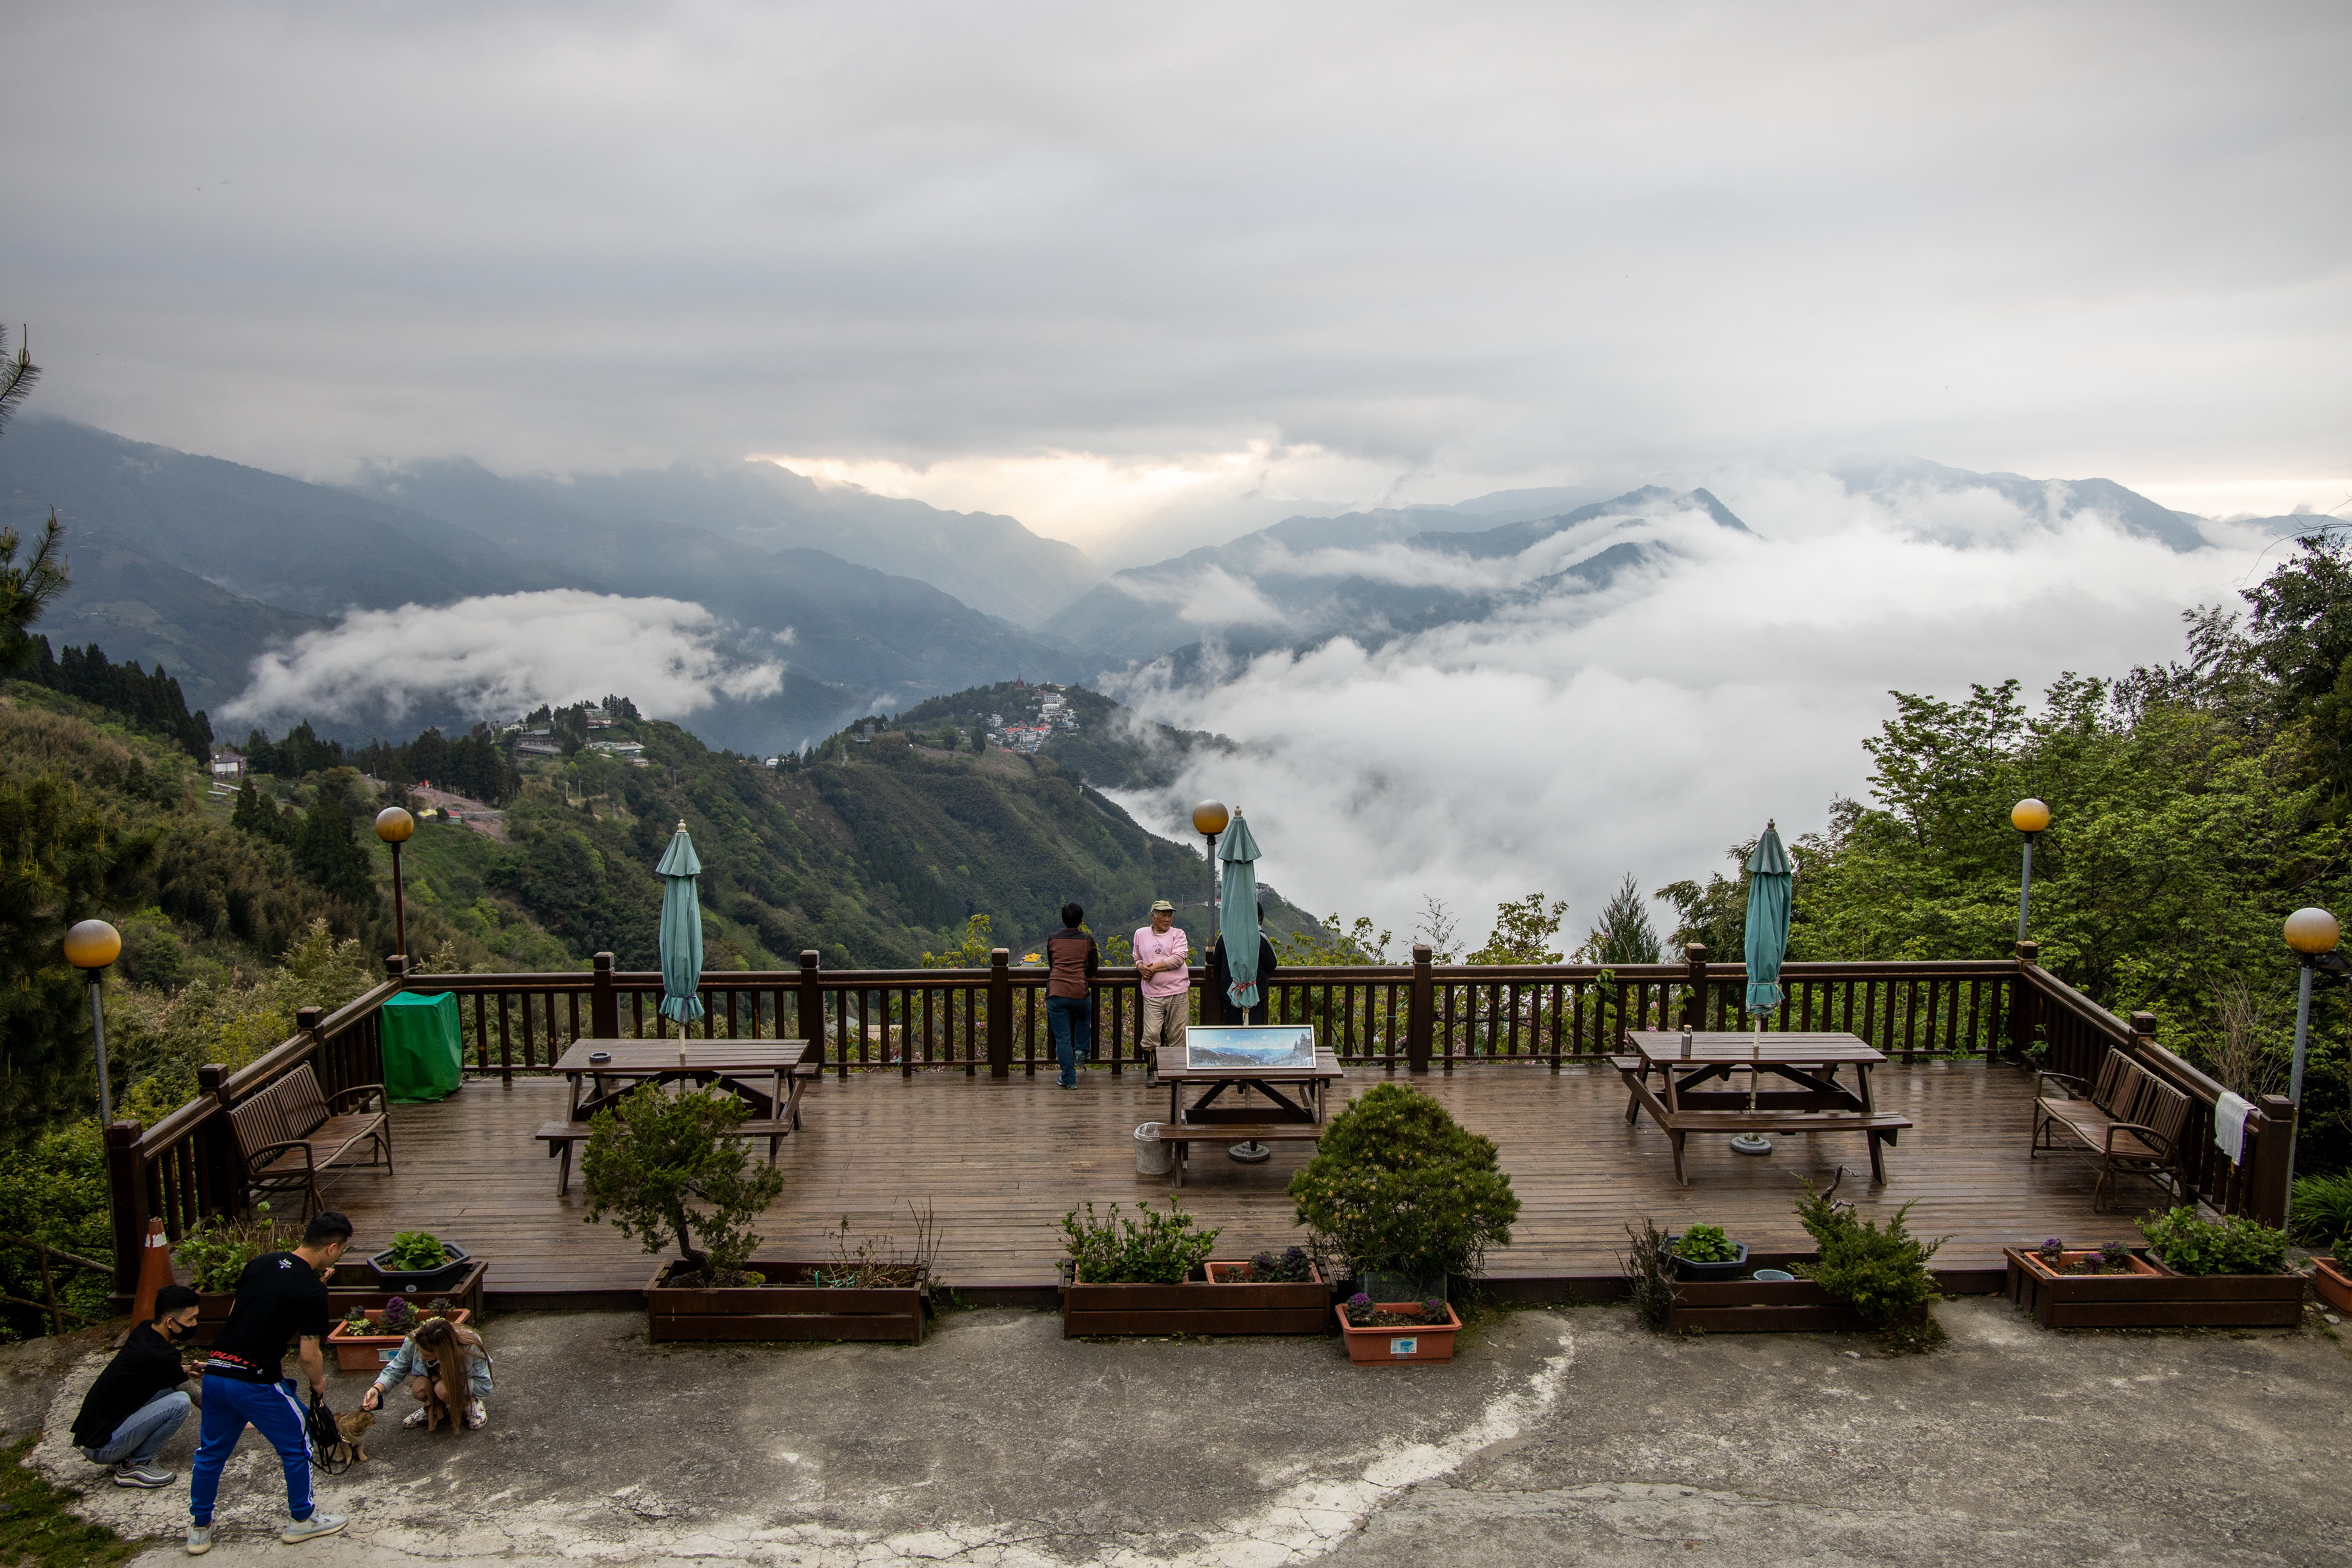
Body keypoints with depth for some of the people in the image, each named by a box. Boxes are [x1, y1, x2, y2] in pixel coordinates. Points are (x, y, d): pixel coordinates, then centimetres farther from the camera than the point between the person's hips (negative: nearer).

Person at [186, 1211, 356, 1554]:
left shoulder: (260, 1263, 6)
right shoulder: (312, 1291, -13)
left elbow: (234, 1312, 18)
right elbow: (308, 1355, -12)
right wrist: (318, 1383, 8)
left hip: (215, 1370, 6)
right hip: (256, 1380, -6)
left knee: (210, 1452, 22)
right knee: (296, 1445, 13)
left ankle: (199, 1529, 33)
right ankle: (302, 1520, 25)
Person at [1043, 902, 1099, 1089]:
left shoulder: (1052, 939, 8)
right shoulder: (1087, 941, 4)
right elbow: (1094, 967, 14)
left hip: (1055, 993, 0)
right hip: (1079, 994, 0)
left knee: (1062, 1038, 5)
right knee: (1084, 1017, 35)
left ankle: (1069, 1079, 7)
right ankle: (1081, 1050, 25)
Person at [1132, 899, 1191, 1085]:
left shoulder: (1178, 934, 5)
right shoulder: (1141, 934, 12)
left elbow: (1178, 959, -9)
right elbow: (1137, 959, 23)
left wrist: (1153, 968, -9)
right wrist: (1141, 967, -1)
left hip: (1178, 993, -1)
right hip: (1153, 995, 1)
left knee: (1176, 1036, 2)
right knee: (1151, 1034, -8)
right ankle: (1152, 1072, 7)